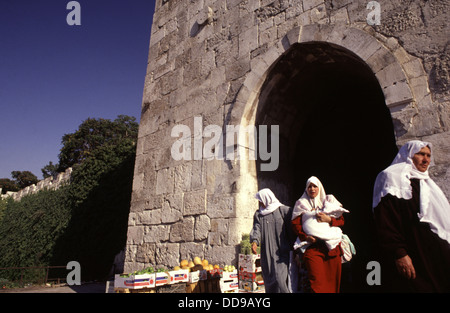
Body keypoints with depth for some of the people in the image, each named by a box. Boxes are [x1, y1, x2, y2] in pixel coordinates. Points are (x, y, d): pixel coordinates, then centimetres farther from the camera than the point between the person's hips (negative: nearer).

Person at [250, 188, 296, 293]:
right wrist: (254, 241, -18)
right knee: (268, 280, 7)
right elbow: (256, 229, 0)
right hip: (266, 254, 4)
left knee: (280, 279, -12)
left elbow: (292, 230, -1)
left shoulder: (284, 211, 1)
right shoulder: (258, 215, 13)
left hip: (281, 253, -4)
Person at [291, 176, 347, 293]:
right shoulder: (301, 203, 15)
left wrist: (329, 219, -4)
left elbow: (341, 220, 15)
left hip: (332, 245, 2)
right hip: (312, 245, -1)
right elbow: (295, 223, 7)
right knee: (316, 280, -11)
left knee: (334, 278, -2)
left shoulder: (329, 200, 19)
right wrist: (305, 237, -8)